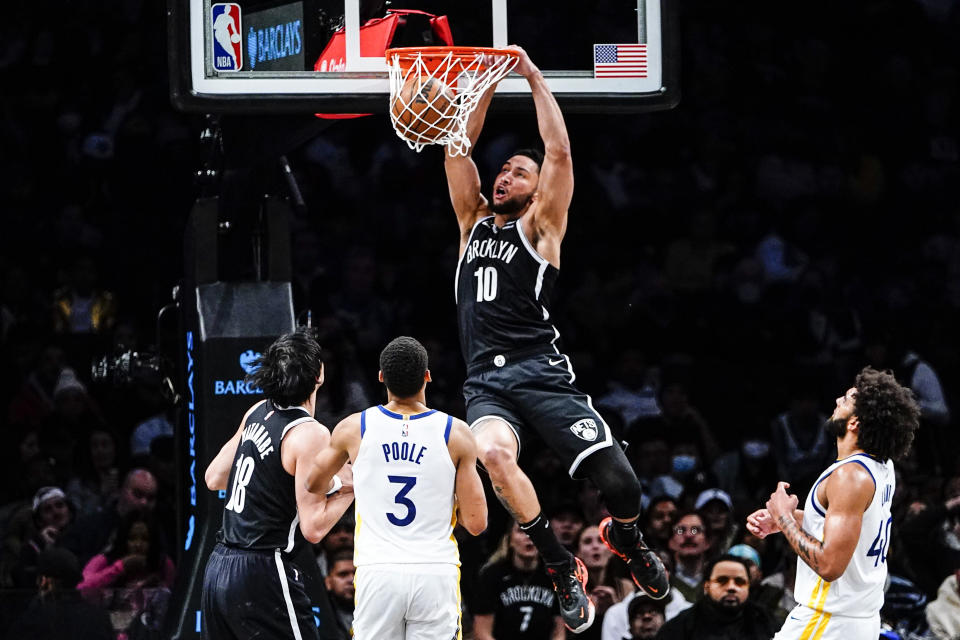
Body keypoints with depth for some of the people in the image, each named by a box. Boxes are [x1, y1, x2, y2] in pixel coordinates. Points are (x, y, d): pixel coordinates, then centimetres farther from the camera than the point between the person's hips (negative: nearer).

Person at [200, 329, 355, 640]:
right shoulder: (310, 434, -14)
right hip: (261, 576, -8)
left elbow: (214, 479, 20)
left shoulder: (257, 413, 9)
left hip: (218, 566, 8)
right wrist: (349, 487, -3)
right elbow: (313, 528, -16)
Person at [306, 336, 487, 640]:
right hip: (435, 574, -1)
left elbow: (313, 484, 19)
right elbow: (476, 523, -4)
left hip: (378, 574, 1)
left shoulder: (353, 428, 0)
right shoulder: (456, 434, -4)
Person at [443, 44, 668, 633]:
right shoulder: (474, 222, 21)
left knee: (619, 483, -14)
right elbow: (458, 148, 17)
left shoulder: (540, 226, 8)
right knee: (494, 453, -33)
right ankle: (563, 568, -15)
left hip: (541, 373, -3)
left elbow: (560, 153, -4)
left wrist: (533, 76, 0)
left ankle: (626, 538, 27)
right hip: (485, 380, 3)